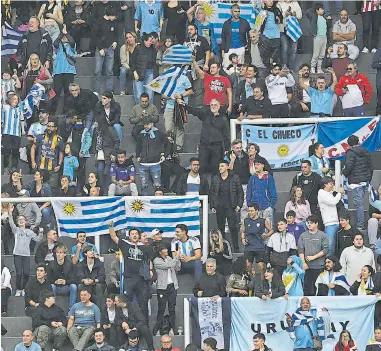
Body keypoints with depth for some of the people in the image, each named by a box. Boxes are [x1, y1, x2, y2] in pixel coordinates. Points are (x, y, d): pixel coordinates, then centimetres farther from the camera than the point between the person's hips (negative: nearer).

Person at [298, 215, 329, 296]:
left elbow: (325, 250, -3)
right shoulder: (303, 236, 12)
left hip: (319, 267, -2)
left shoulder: (323, 236, 3)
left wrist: (313, 257, -10)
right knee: (307, 287, -1)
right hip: (306, 266, 2)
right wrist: (303, 262, -5)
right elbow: (300, 250, 7)